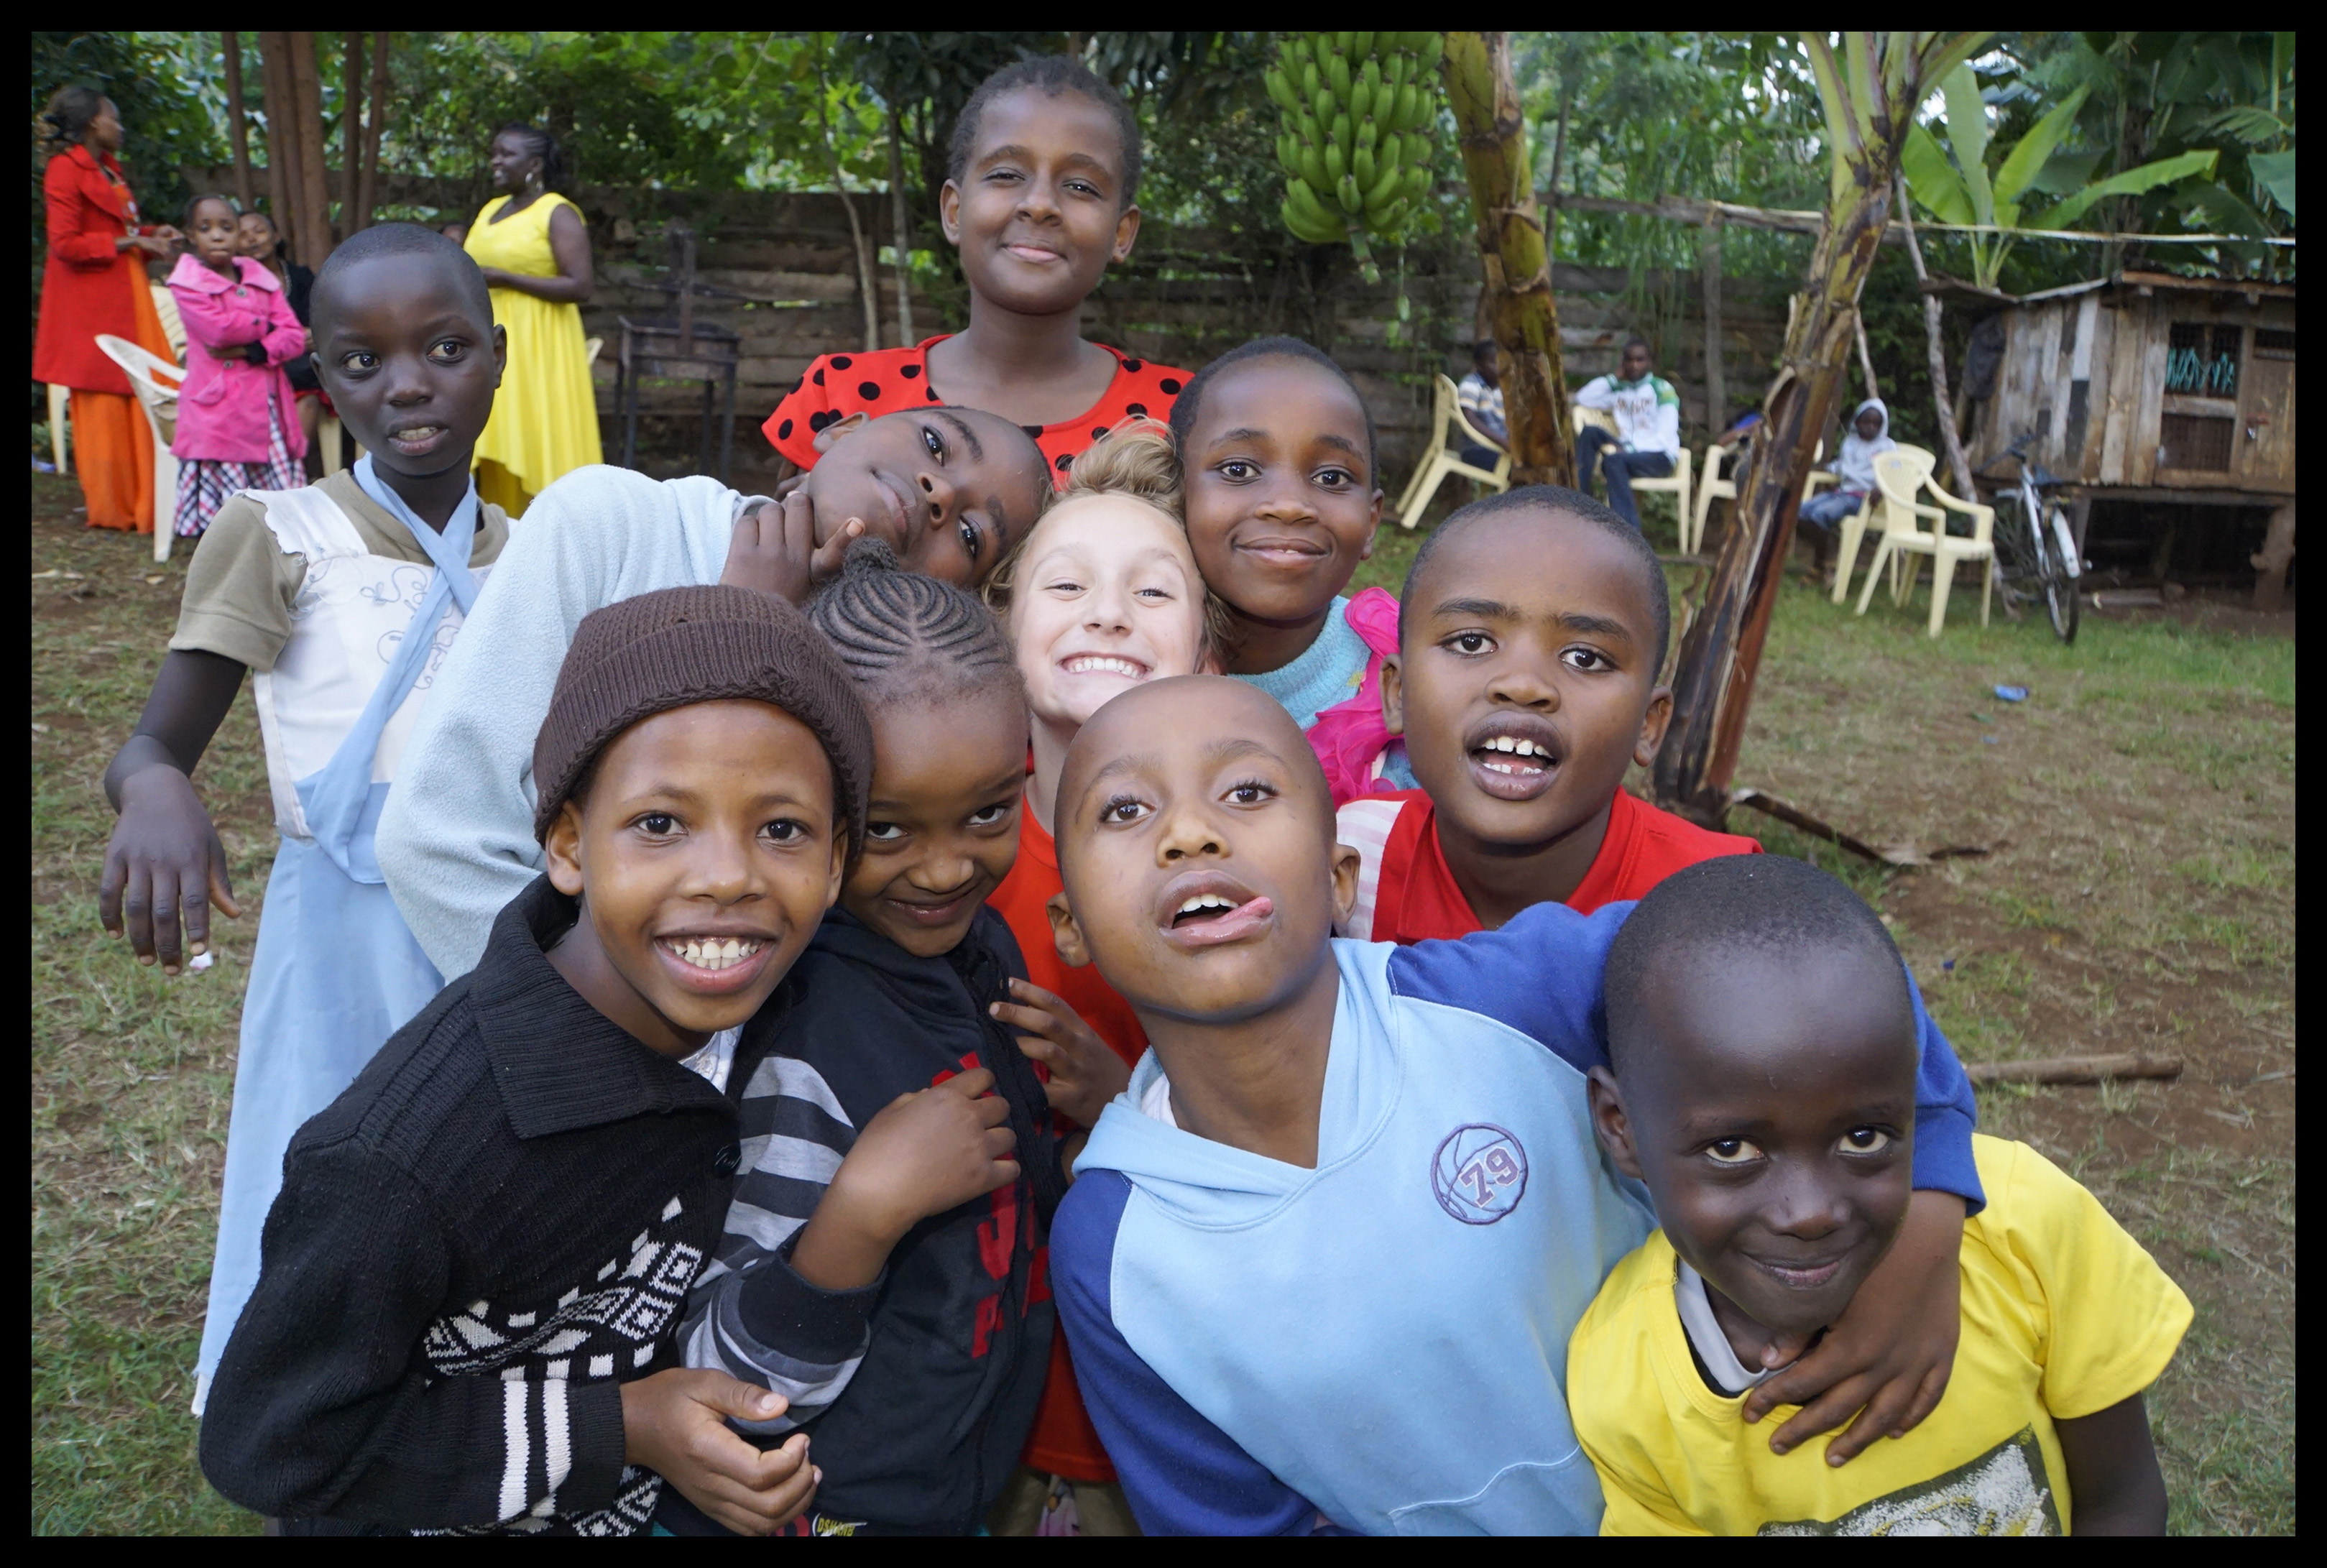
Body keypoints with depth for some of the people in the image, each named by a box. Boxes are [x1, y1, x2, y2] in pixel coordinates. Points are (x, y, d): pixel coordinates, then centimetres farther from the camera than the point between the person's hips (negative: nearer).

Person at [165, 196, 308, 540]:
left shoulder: (261, 278, 12)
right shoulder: (187, 283, -1)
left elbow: (295, 337, 2)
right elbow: (219, 328, -17)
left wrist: (249, 351, -12)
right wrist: (265, 325, 0)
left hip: (266, 405, 4)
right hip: (218, 408, -4)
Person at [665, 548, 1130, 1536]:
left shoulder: (985, 947, -8)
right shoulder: (784, 1038, -28)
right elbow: (724, 1391, -24)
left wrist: (1106, 1114, -11)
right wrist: (865, 1207, -37)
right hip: (815, 1506, -6)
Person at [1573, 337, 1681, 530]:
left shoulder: (1661, 389, 3)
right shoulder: (1619, 391, 18)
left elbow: (1665, 434, -7)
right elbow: (1583, 398, 10)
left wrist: (1627, 449, -19)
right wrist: (1614, 378, 10)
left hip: (1659, 456, -5)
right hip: (1627, 453, 5)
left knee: (1613, 461, -35)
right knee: (1590, 432, -18)